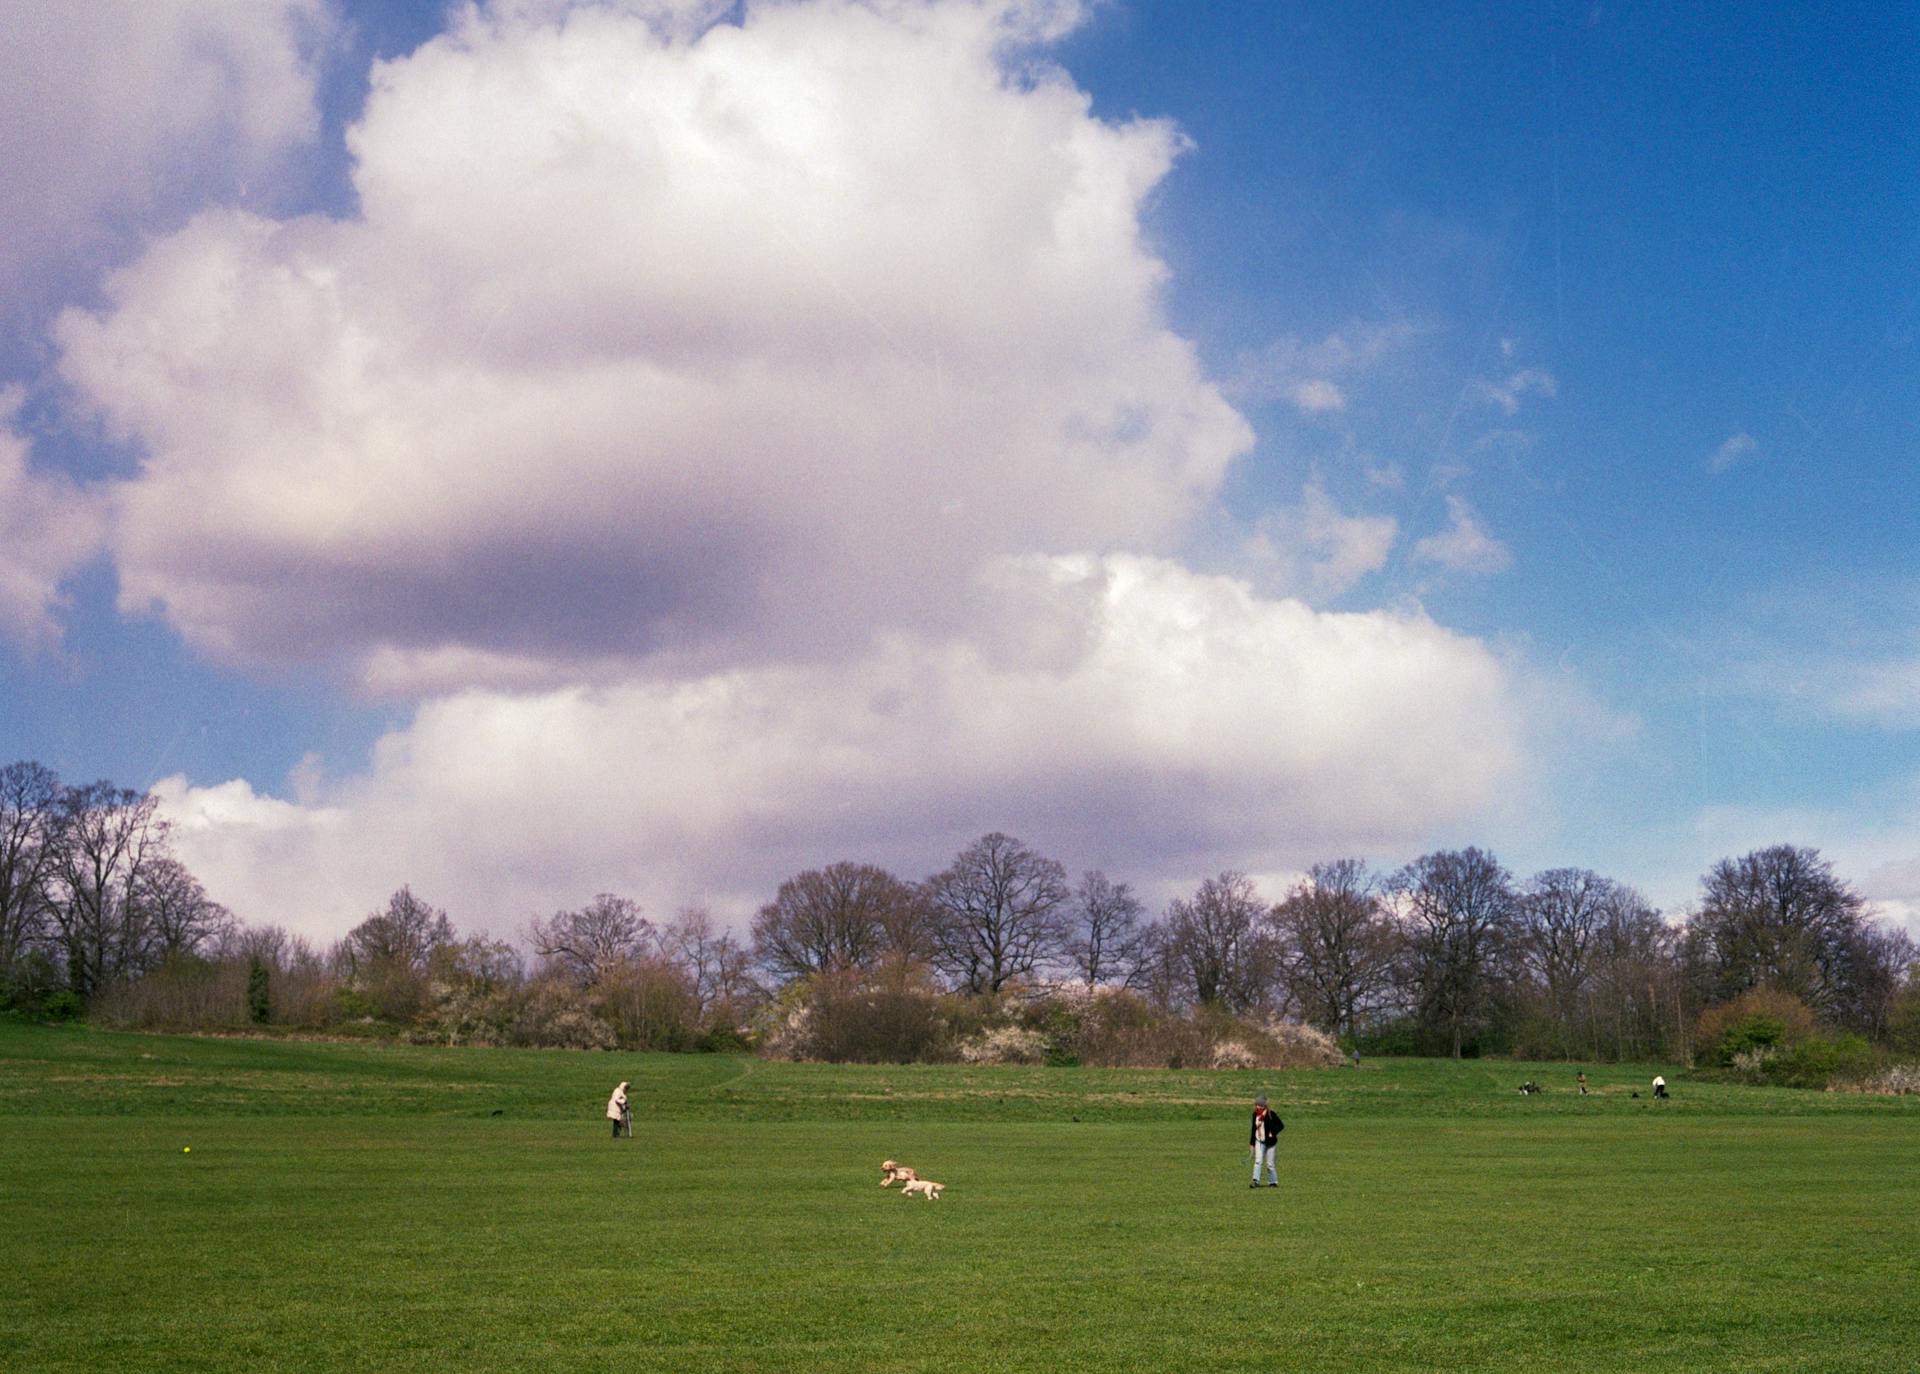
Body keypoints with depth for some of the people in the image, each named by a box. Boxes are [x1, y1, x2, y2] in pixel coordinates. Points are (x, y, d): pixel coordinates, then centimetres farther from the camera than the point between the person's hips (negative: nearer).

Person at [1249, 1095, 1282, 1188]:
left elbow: (1280, 1126, -7)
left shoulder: (1270, 1115, -12)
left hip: (1269, 1142, -4)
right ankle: (1256, 1181, -16)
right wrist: (1252, 1143, 12)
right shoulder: (1255, 1115, 4)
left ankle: (1274, 1182, 18)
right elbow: (1253, 1129, 12)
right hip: (1259, 1141, 4)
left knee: (1269, 1164, 2)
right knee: (1258, 1161, -10)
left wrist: (1272, 1133, -17)